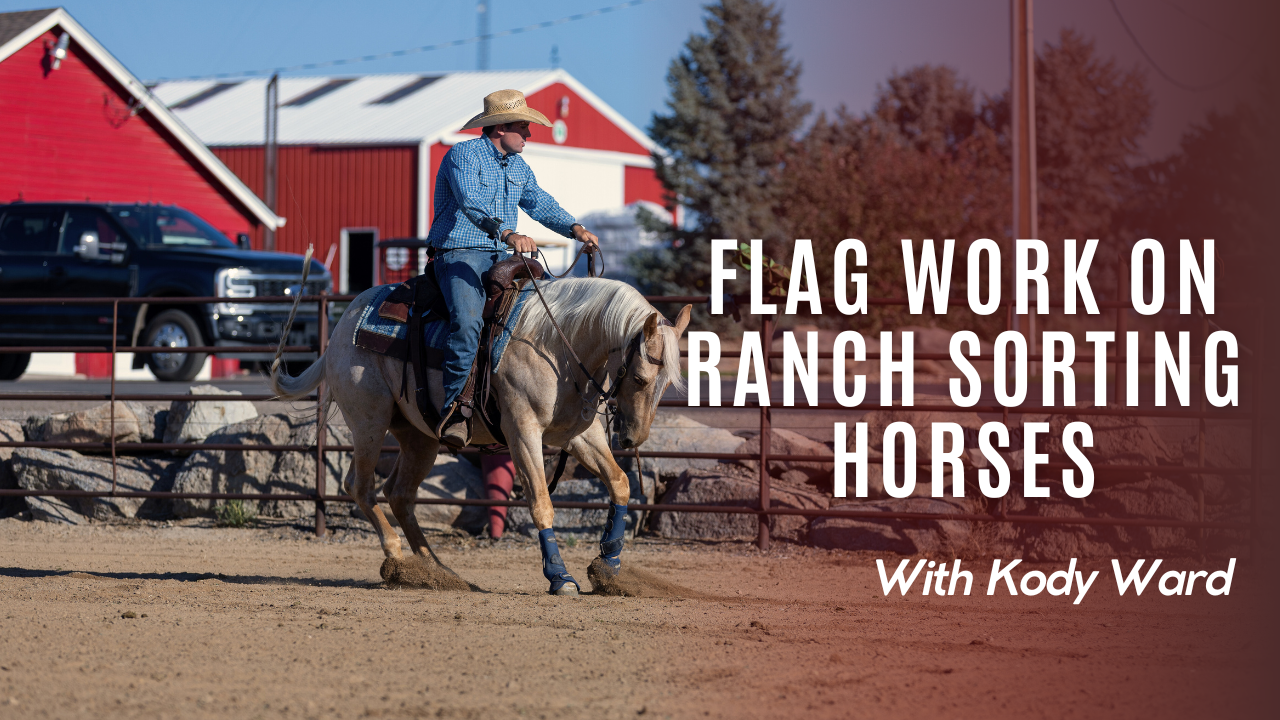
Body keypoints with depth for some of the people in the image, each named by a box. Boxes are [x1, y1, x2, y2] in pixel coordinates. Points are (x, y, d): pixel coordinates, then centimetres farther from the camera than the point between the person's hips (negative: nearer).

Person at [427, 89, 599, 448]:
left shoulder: (518, 167, 17)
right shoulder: (464, 156, -11)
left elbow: (541, 204, 19)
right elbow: (471, 203, -27)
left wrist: (575, 228, -2)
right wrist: (507, 233, -43)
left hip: (501, 257, 8)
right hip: (459, 254, -8)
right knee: (467, 320, -33)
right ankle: (454, 407, -30)